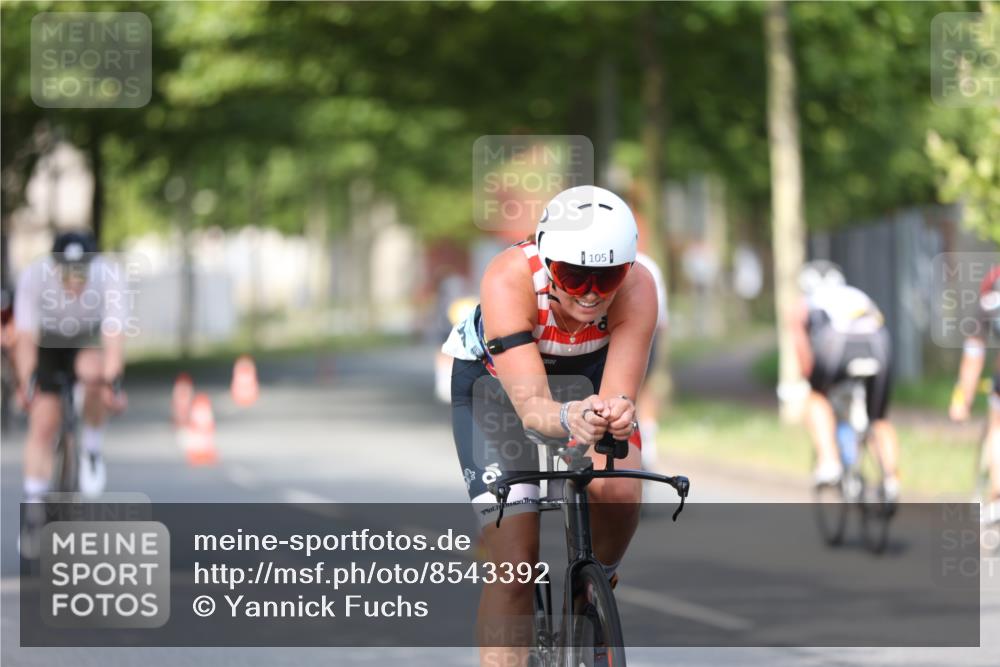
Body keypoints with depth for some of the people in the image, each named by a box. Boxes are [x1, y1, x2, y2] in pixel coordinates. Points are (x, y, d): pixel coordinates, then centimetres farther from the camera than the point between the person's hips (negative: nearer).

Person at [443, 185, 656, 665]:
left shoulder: (636, 288, -33)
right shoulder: (509, 280, -39)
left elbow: (620, 391, -39)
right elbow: (530, 405, -47)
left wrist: (618, 412, -63)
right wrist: (569, 420, -69)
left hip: (586, 375, 2)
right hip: (494, 378, -2)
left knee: (618, 490, -27)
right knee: (514, 563, -14)